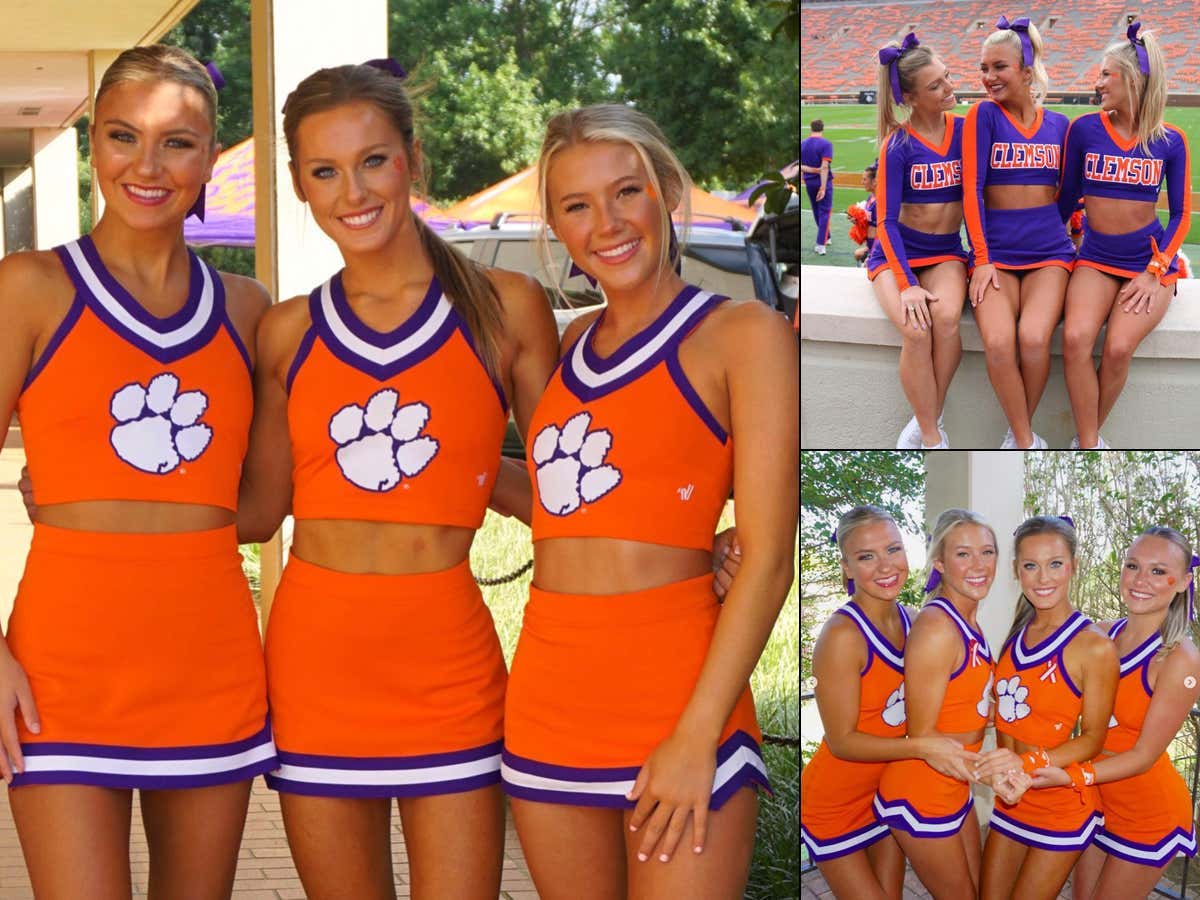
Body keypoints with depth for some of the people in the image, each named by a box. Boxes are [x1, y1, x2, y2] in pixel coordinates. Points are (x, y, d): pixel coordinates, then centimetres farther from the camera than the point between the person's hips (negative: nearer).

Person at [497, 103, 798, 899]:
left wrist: (697, 737, -16)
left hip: (675, 690, -6)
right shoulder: (575, 344, 14)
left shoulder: (744, 335, -4)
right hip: (548, 691, 6)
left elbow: (767, 558, -11)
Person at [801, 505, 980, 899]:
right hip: (834, 804, -7)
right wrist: (921, 746, -33)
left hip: (888, 792, 7)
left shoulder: (907, 620, -3)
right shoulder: (842, 635, -24)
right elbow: (842, 741, -22)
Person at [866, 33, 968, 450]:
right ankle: (933, 439, -18)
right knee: (915, 329, -30)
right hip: (897, 253, -2)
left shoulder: (965, 130, -2)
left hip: (946, 252, 2)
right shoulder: (898, 146, -10)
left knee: (947, 318, -31)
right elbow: (887, 222, -11)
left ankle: (926, 422, -14)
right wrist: (907, 285, -22)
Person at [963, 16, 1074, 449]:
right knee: (998, 342, -28)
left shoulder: (1058, 124, 9)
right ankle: (1026, 444, -11)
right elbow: (971, 189, -5)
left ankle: (1018, 432, -4)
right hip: (996, 250, -1)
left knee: (1033, 337, -27)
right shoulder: (984, 114, -1)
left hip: (1049, 250, 1)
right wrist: (982, 259, -10)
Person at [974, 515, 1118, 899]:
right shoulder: (1017, 634, 5)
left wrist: (1026, 764, -26)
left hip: (1062, 806, -6)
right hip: (1011, 800, 6)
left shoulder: (1094, 647, -16)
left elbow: (1093, 737, -14)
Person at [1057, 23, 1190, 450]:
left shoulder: (1170, 141, -1)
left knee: (1118, 347, -28)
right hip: (1095, 259, 1)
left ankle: (1086, 439, -6)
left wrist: (1154, 273, -9)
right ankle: (1090, 447, -17)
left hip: (1150, 261, -1)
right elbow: (1066, 200, 9)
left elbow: (1181, 214, 2)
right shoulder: (1084, 130, 0)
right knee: (1075, 337, -29)